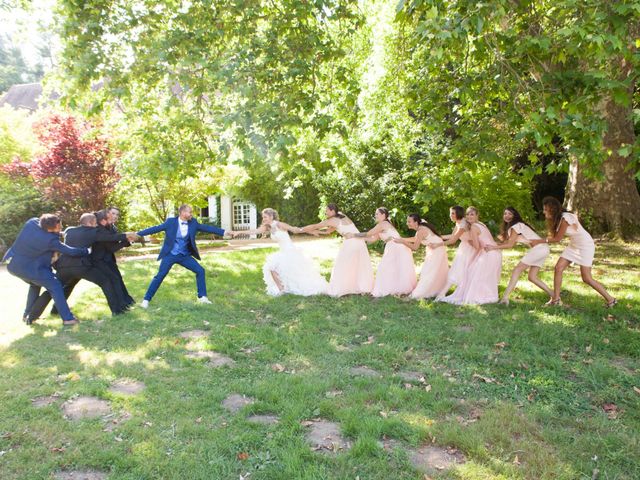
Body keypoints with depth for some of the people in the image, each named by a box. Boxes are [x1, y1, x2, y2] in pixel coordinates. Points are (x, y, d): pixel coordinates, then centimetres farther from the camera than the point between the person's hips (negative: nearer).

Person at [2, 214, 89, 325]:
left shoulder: (31, 222, -9)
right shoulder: (50, 240, -24)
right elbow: (71, 251, -17)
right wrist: (87, 251, -2)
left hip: (13, 264, 8)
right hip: (28, 267, -8)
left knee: (35, 283, 30)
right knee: (55, 286, 0)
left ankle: (28, 315, 36)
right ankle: (67, 318, -3)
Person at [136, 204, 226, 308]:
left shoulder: (193, 223, -3)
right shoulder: (171, 222, -13)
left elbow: (207, 228, -3)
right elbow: (155, 228, -11)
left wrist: (224, 232, -7)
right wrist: (138, 234, -14)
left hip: (185, 256, 4)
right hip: (170, 255, -4)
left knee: (200, 271, -4)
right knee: (160, 276, -8)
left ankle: (202, 297, 7)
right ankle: (146, 299, 6)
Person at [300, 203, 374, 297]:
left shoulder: (331, 221, -4)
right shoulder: (342, 217, 18)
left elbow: (314, 226, 4)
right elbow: (328, 231, 25)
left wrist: (302, 229, 17)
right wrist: (316, 232, 21)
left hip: (350, 243, -8)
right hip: (359, 242, 8)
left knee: (341, 266, 5)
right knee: (360, 266, 16)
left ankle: (337, 291, 9)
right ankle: (362, 289, 24)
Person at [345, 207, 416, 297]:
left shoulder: (383, 224, -8)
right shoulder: (384, 226, 20)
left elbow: (368, 234, -11)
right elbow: (372, 239, 14)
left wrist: (353, 235, -4)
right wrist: (357, 237, 10)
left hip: (397, 249, -9)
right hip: (394, 249, 9)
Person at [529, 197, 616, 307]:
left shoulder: (565, 218, -25)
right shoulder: (556, 218, 2)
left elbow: (558, 239, -19)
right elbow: (554, 235, 0)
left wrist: (539, 241, -14)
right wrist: (537, 241, -9)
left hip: (585, 245, -9)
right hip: (573, 245, 9)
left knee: (586, 278, -5)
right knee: (558, 268, -2)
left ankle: (610, 299, 11)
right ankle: (556, 299, 5)